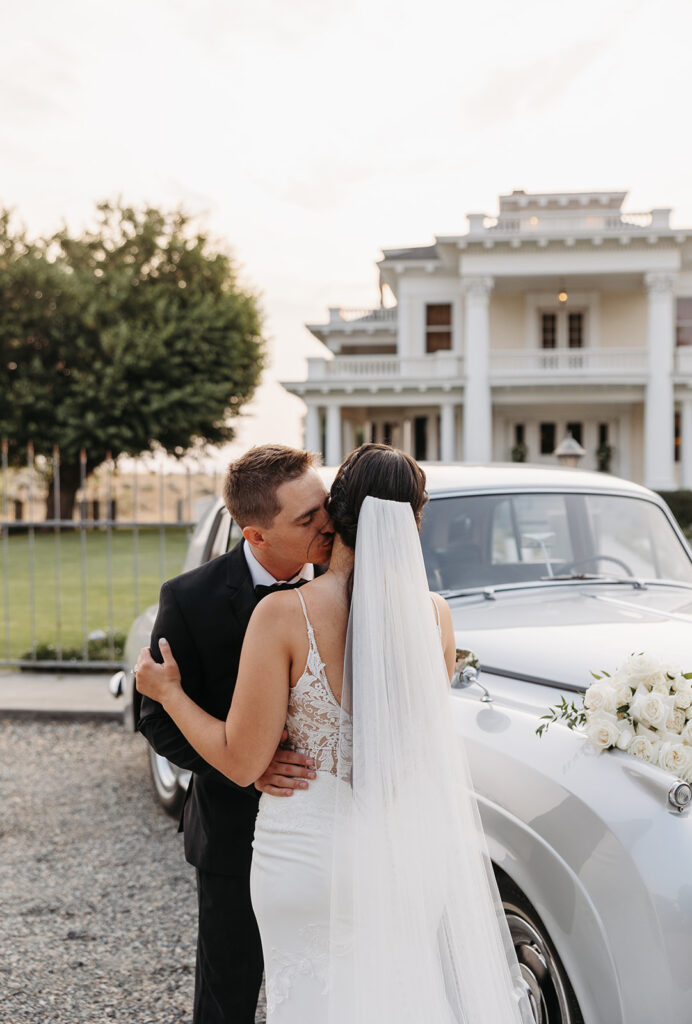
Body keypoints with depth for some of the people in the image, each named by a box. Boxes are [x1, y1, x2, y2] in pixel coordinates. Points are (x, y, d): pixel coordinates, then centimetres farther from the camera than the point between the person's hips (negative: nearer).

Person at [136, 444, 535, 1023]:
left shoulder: (283, 615, -18)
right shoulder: (433, 613, -7)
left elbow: (242, 763, -13)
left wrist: (168, 691, 3)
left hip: (311, 856, -3)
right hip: (410, 849, 4)